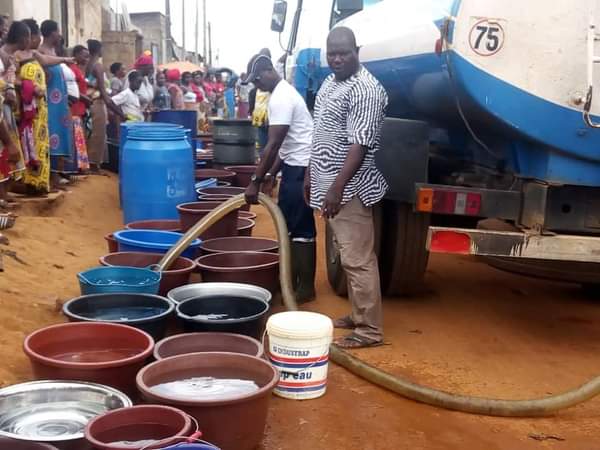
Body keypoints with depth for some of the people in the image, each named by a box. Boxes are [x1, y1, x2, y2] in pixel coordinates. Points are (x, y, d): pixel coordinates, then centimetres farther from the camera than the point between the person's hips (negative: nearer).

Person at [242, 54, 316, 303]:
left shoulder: (280, 98, -17)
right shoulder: (283, 92, 16)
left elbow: (273, 145, -20)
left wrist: (256, 181, -16)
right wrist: (270, 173, 16)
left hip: (300, 167, -11)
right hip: (295, 164, 11)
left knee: (300, 228, -6)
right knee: (291, 225, 15)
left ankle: (306, 287, 1)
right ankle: (292, 279, 23)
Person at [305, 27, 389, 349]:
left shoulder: (365, 90, -16)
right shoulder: (330, 82, 14)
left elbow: (360, 145, -23)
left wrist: (337, 188, -26)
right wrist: (311, 174, 21)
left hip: (350, 188, -10)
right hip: (331, 184, 10)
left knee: (358, 260, -6)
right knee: (350, 257, 16)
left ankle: (370, 330, 1)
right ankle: (359, 316, 26)